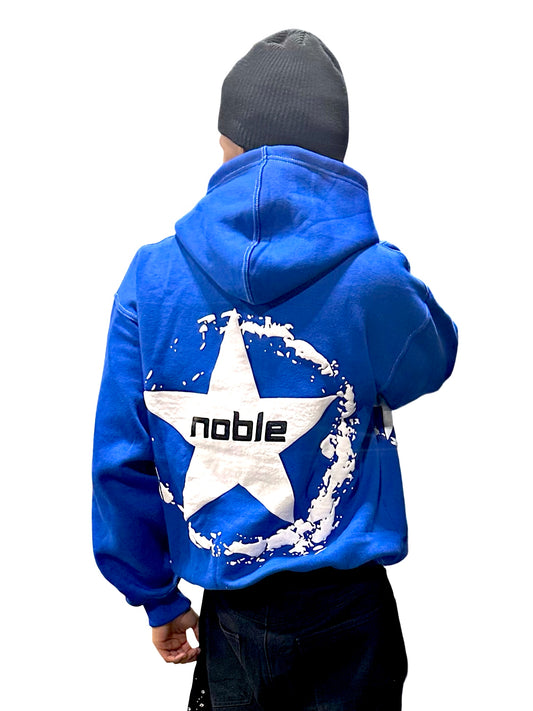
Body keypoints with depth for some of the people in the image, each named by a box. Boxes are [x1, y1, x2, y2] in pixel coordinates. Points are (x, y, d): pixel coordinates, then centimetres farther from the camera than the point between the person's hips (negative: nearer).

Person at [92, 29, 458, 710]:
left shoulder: (151, 276, -11)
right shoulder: (372, 277, -18)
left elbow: (120, 459, -5)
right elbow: (433, 359, 6)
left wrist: (158, 599, 8)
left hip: (229, 612, 2)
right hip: (345, 610, -2)